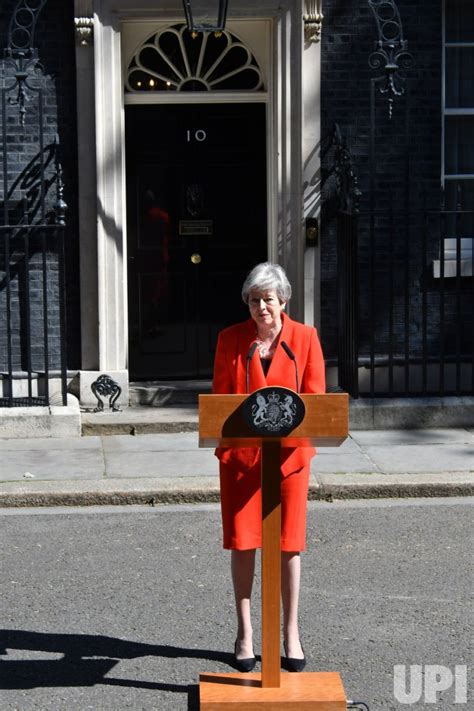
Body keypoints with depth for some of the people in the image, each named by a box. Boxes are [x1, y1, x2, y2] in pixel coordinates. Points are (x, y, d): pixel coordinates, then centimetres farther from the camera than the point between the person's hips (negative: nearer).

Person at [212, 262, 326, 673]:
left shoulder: (305, 338, 0)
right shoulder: (231, 339, 2)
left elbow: (315, 397, 0)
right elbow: (219, 396, 4)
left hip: (288, 450, 0)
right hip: (240, 451, 1)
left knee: (289, 544, 4)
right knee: (242, 543, 4)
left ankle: (291, 632, 17)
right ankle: (245, 632, 16)